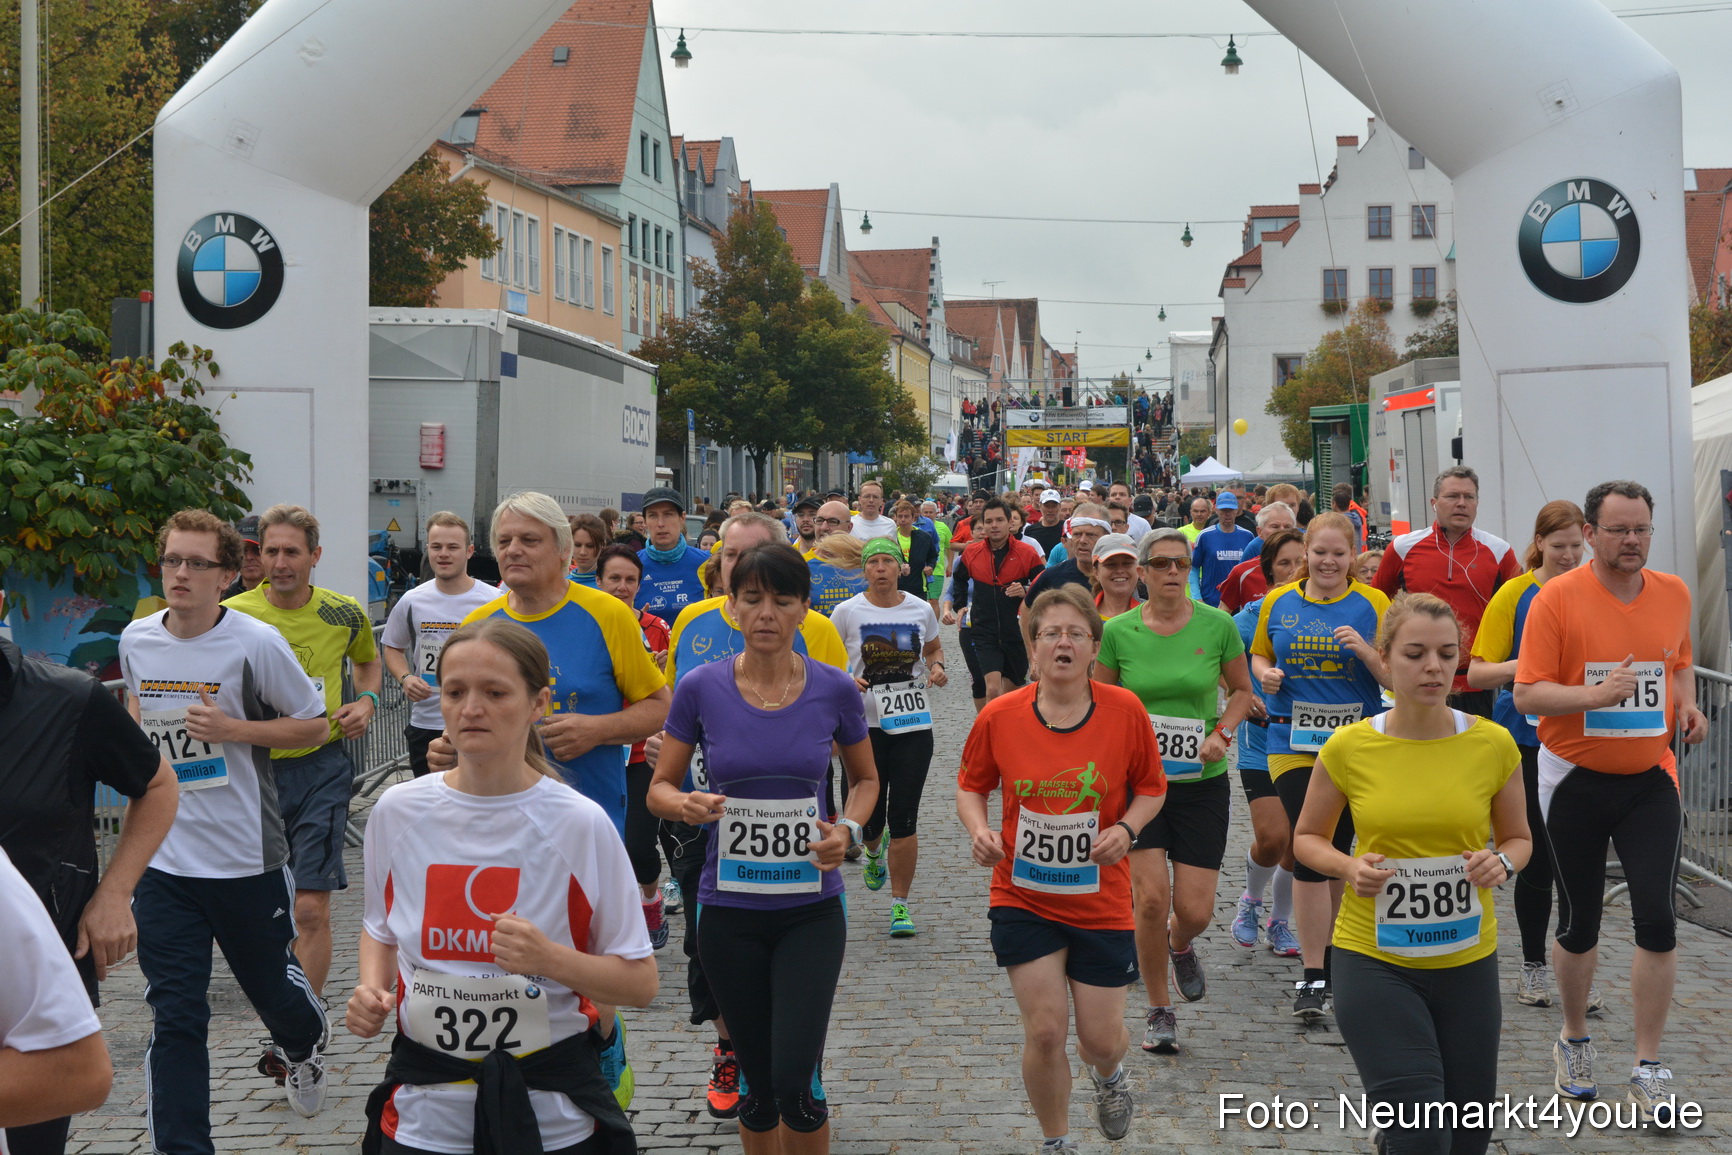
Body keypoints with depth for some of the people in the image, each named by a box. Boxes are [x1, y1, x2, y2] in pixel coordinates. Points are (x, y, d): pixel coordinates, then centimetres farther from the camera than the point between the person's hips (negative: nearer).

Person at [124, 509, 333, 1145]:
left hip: (247, 855, -2)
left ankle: (304, 1047, 52)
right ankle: (179, 1147, 6)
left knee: (272, 985, 17)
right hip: (163, 859, 3)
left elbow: (315, 725, -5)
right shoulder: (136, 640, 2)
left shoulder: (256, 642, -13)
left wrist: (232, 728, -17)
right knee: (174, 1020, -2)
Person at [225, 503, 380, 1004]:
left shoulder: (344, 614, 1)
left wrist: (367, 700, 4)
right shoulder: (233, 616, -4)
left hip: (322, 768, -1)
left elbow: (368, 660, 24)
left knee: (311, 910, -7)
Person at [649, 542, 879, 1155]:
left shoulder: (835, 690, -4)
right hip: (730, 909, 1)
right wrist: (687, 805, -19)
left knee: (795, 1079, -13)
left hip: (811, 907, -1)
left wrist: (847, 830, -8)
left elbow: (865, 779, 12)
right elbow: (659, 788, 4)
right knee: (758, 1083, 10)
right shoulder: (701, 687, -5)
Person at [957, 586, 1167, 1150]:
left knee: (1100, 1038, 6)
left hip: (1101, 901, 0)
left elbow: (1152, 787, 4)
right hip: (1023, 899, 0)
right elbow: (970, 786, 6)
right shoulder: (999, 715, -9)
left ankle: (1108, 1073, 46)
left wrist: (1126, 828, -14)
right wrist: (980, 830, -13)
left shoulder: (1125, 710, -9)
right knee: (1045, 1032, -3)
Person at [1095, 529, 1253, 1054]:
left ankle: (1180, 945, 38)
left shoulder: (1217, 624, -3)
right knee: (1151, 896, -12)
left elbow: (1242, 689, 11)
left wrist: (1222, 733, -7)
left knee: (1194, 908, -2)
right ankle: (1159, 1011, 9)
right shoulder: (1118, 631, -4)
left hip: (1202, 780, 1)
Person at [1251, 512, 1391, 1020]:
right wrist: (1265, 674, -3)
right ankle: (1313, 976, -7)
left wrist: (1364, 650, -19)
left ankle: (1329, 952, 30)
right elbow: (1258, 655, 19)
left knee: (1338, 853, 10)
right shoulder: (1279, 603, 5)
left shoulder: (1372, 604, -1)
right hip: (1294, 744, 0)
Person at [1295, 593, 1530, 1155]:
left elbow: (1518, 839, 10)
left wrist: (1501, 862, -12)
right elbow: (1306, 838, 7)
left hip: (1467, 962, 2)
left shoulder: (1493, 744, -4)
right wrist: (1349, 867, -14)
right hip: (1373, 958, -2)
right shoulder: (1348, 748, -7)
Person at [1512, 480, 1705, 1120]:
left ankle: (1648, 1067, 5)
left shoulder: (1674, 593, 3)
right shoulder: (1558, 597, -11)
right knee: (1579, 923, 10)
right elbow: (1527, 692, -13)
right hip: (1576, 779, -2)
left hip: (1650, 779, 3)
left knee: (1657, 918, -7)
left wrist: (1686, 704, 1)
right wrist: (1594, 694, -29)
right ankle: (1574, 1042, 33)